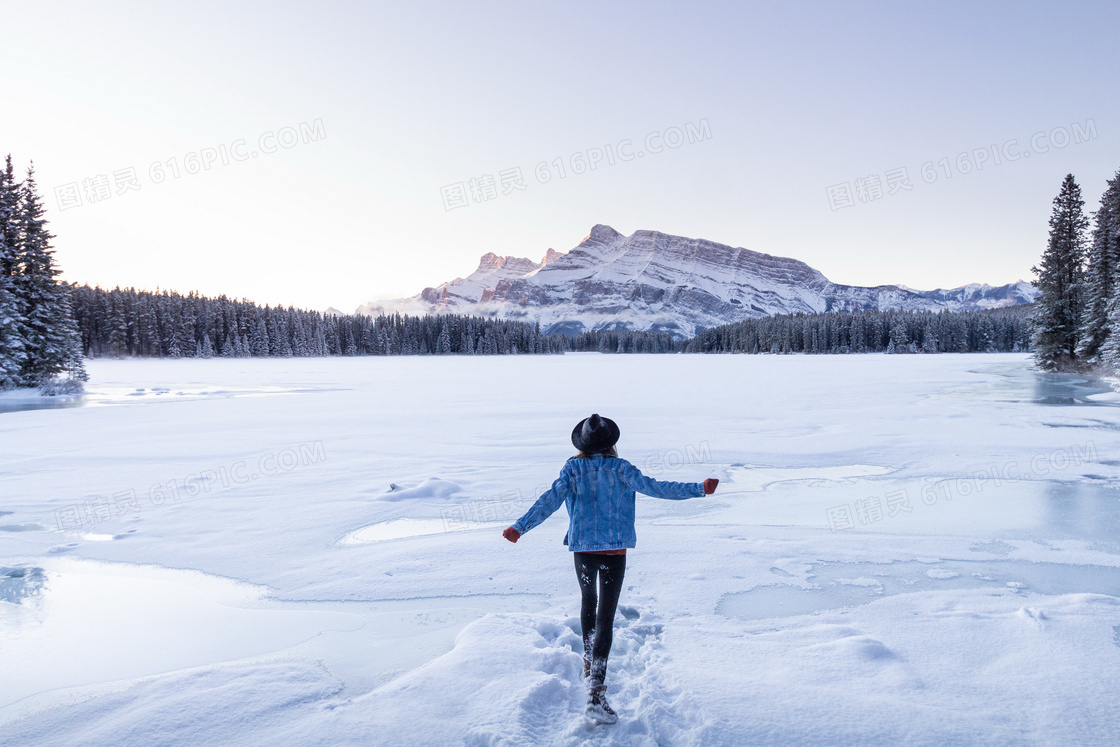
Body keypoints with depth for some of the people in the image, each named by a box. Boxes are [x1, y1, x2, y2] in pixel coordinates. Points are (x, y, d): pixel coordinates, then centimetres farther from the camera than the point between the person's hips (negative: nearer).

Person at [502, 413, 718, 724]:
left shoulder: (572, 468, -1)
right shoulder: (619, 468, -5)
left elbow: (550, 500, -8)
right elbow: (654, 488, -10)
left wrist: (520, 526, -6)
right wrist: (699, 489, -7)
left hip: (582, 547, 2)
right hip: (614, 549, -2)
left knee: (588, 601, 28)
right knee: (605, 617, -2)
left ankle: (589, 663, 41)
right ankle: (596, 692, -12)